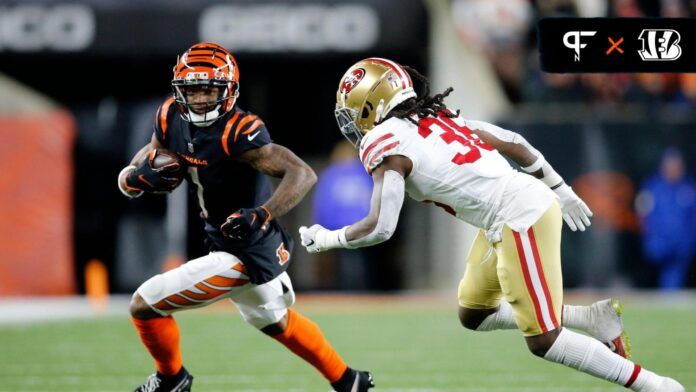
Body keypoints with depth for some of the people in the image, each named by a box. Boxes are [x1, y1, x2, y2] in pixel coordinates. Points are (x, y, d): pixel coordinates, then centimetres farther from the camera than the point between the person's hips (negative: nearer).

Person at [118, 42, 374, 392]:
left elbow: (304, 175, -33)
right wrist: (138, 177, -19)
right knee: (275, 321, 33)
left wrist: (263, 215, -46)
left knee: (144, 306, -1)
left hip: (245, 256, -9)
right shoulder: (172, 118, -6)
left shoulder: (238, 133, -28)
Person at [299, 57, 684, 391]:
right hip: (532, 198, 9)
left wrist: (327, 238, 3)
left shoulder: (385, 143, -9)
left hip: (519, 220, -9)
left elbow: (380, 228, -15)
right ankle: (592, 318, 17)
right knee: (473, 316, 19)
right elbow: (513, 142, 19)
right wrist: (560, 191, 29)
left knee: (542, 341, -3)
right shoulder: (436, 118, 15)